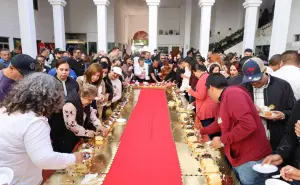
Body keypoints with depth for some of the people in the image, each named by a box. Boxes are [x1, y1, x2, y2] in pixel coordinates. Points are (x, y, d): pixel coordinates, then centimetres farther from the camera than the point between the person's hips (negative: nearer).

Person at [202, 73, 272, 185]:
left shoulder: (232, 94, -19)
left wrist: (222, 140, -20)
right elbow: (220, 123, 29)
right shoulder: (225, 99, 12)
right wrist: (202, 131, 37)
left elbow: (248, 124, -31)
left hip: (250, 160, -9)